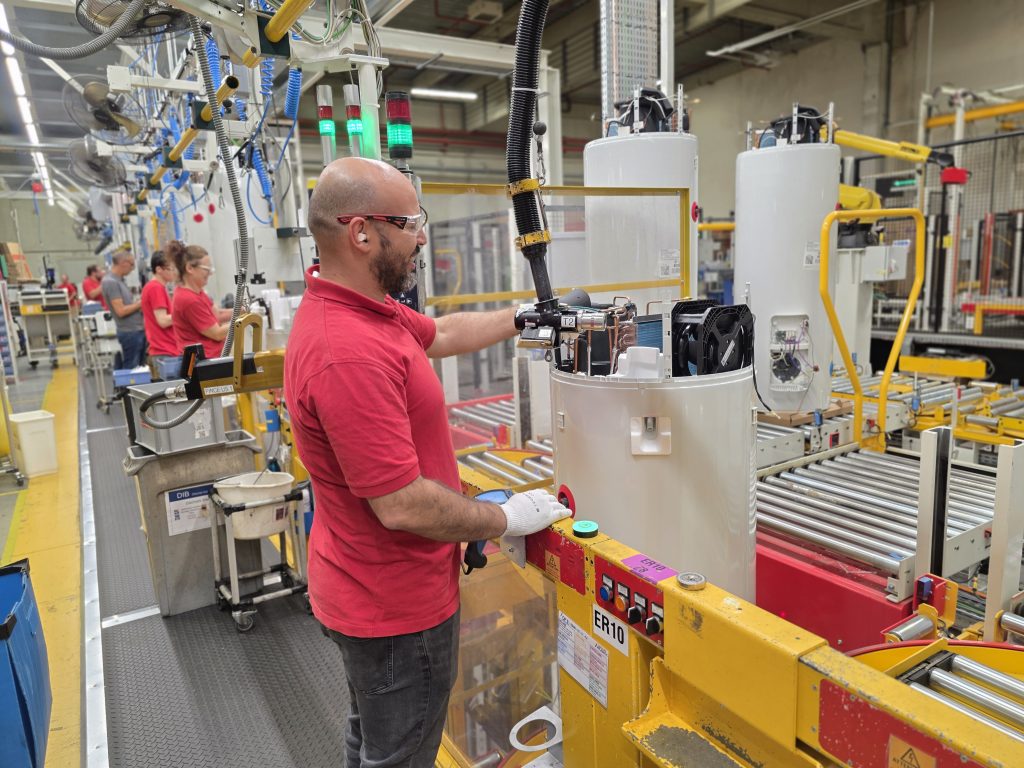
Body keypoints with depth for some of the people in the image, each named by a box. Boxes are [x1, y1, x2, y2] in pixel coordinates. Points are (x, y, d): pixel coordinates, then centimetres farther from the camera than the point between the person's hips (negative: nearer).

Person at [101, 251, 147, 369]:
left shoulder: (120, 280, 12)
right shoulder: (110, 282, -16)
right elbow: (121, 311, -21)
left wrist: (140, 305, 3)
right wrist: (140, 303, -10)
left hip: (137, 329, 9)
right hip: (129, 332, -9)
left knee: (140, 367, 15)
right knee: (130, 369, -2)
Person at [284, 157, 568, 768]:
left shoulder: (359, 308, -1)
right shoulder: (350, 354, -33)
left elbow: (441, 335, 16)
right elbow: (402, 506, -30)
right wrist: (507, 519, -15)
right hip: (397, 607, -9)